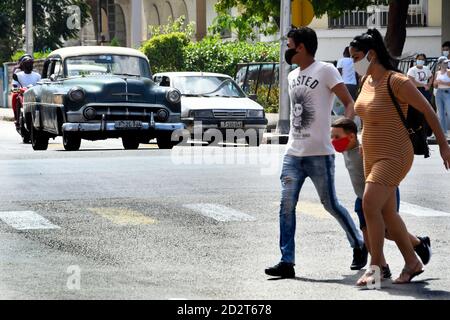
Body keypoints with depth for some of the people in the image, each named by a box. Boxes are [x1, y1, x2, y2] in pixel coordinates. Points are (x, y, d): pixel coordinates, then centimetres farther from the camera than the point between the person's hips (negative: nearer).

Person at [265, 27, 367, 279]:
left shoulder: (325, 71, -6)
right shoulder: (293, 76, 17)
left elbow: (349, 102, -10)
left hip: (319, 153, -7)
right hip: (293, 153, 7)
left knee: (330, 204, 1)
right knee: (287, 205, -3)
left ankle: (359, 245, 22)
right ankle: (287, 262, -4)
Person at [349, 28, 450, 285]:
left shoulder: (396, 82, -17)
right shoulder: (367, 81, 7)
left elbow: (427, 111, -10)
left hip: (393, 155, -9)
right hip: (372, 155, 9)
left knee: (370, 205, -18)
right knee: (387, 213, 11)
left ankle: (375, 266, -11)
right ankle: (413, 262, 22)